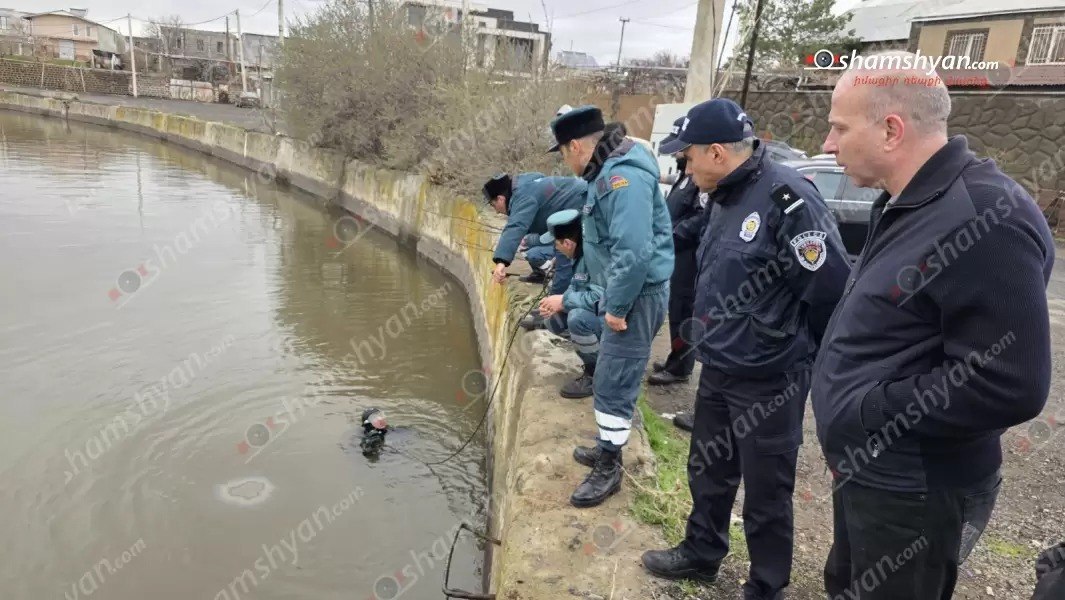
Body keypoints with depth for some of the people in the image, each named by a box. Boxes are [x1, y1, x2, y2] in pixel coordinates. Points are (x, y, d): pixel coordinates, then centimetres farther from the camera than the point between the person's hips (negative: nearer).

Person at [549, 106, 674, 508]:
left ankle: (609, 470, 11)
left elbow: (633, 251, -30)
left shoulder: (624, 176, -22)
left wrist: (616, 306, -22)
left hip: (638, 294, -11)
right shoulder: (608, 172, 12)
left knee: (614, 383, -3)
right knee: (610, 379, 20)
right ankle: (608, 448, 35)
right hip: (625, 292, 11)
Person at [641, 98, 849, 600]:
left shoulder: (786, 197, -21)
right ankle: (700, 553, 44)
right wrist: (713, 341, 13)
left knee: (766, 491, 10)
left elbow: (830, 291, -20)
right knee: (708, 470, 23)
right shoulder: (723, 196, 6)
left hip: (769, 380, -8)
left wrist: (804, 356, -7)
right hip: (717, 370, 8)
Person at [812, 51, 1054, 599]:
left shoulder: (987, 219, -25)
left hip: (911, 492, -9)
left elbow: (1009, 385, -28)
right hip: (866, 468, 9)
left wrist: (864, 411, -22)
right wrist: (842, 396, 6)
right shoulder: (903, 204, 6)